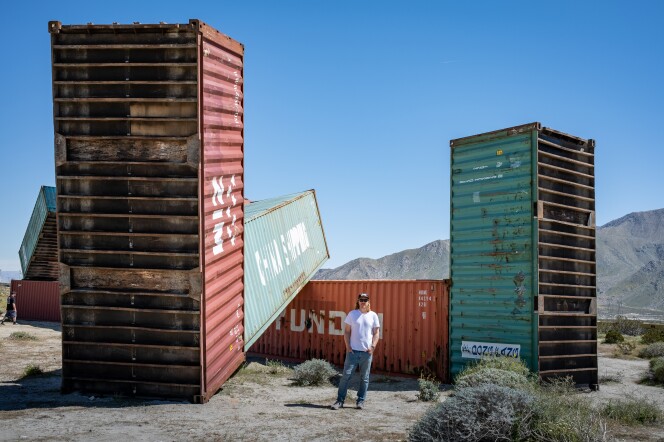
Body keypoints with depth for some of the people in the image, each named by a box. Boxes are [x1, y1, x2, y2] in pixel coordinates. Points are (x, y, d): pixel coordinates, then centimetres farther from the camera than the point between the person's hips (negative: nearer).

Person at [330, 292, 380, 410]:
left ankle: (361, 401, 15)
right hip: (353, 351, -1)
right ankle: (340, 400, 2)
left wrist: (373, 346, -7)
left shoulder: (373, 315, 5)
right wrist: (348, 346, -6)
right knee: (346, 375, -3)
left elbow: (376, 333, 6)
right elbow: (347, 331, 4)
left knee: (364, 378, 6)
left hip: (367, 352, 1)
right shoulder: (352, 314, 3)